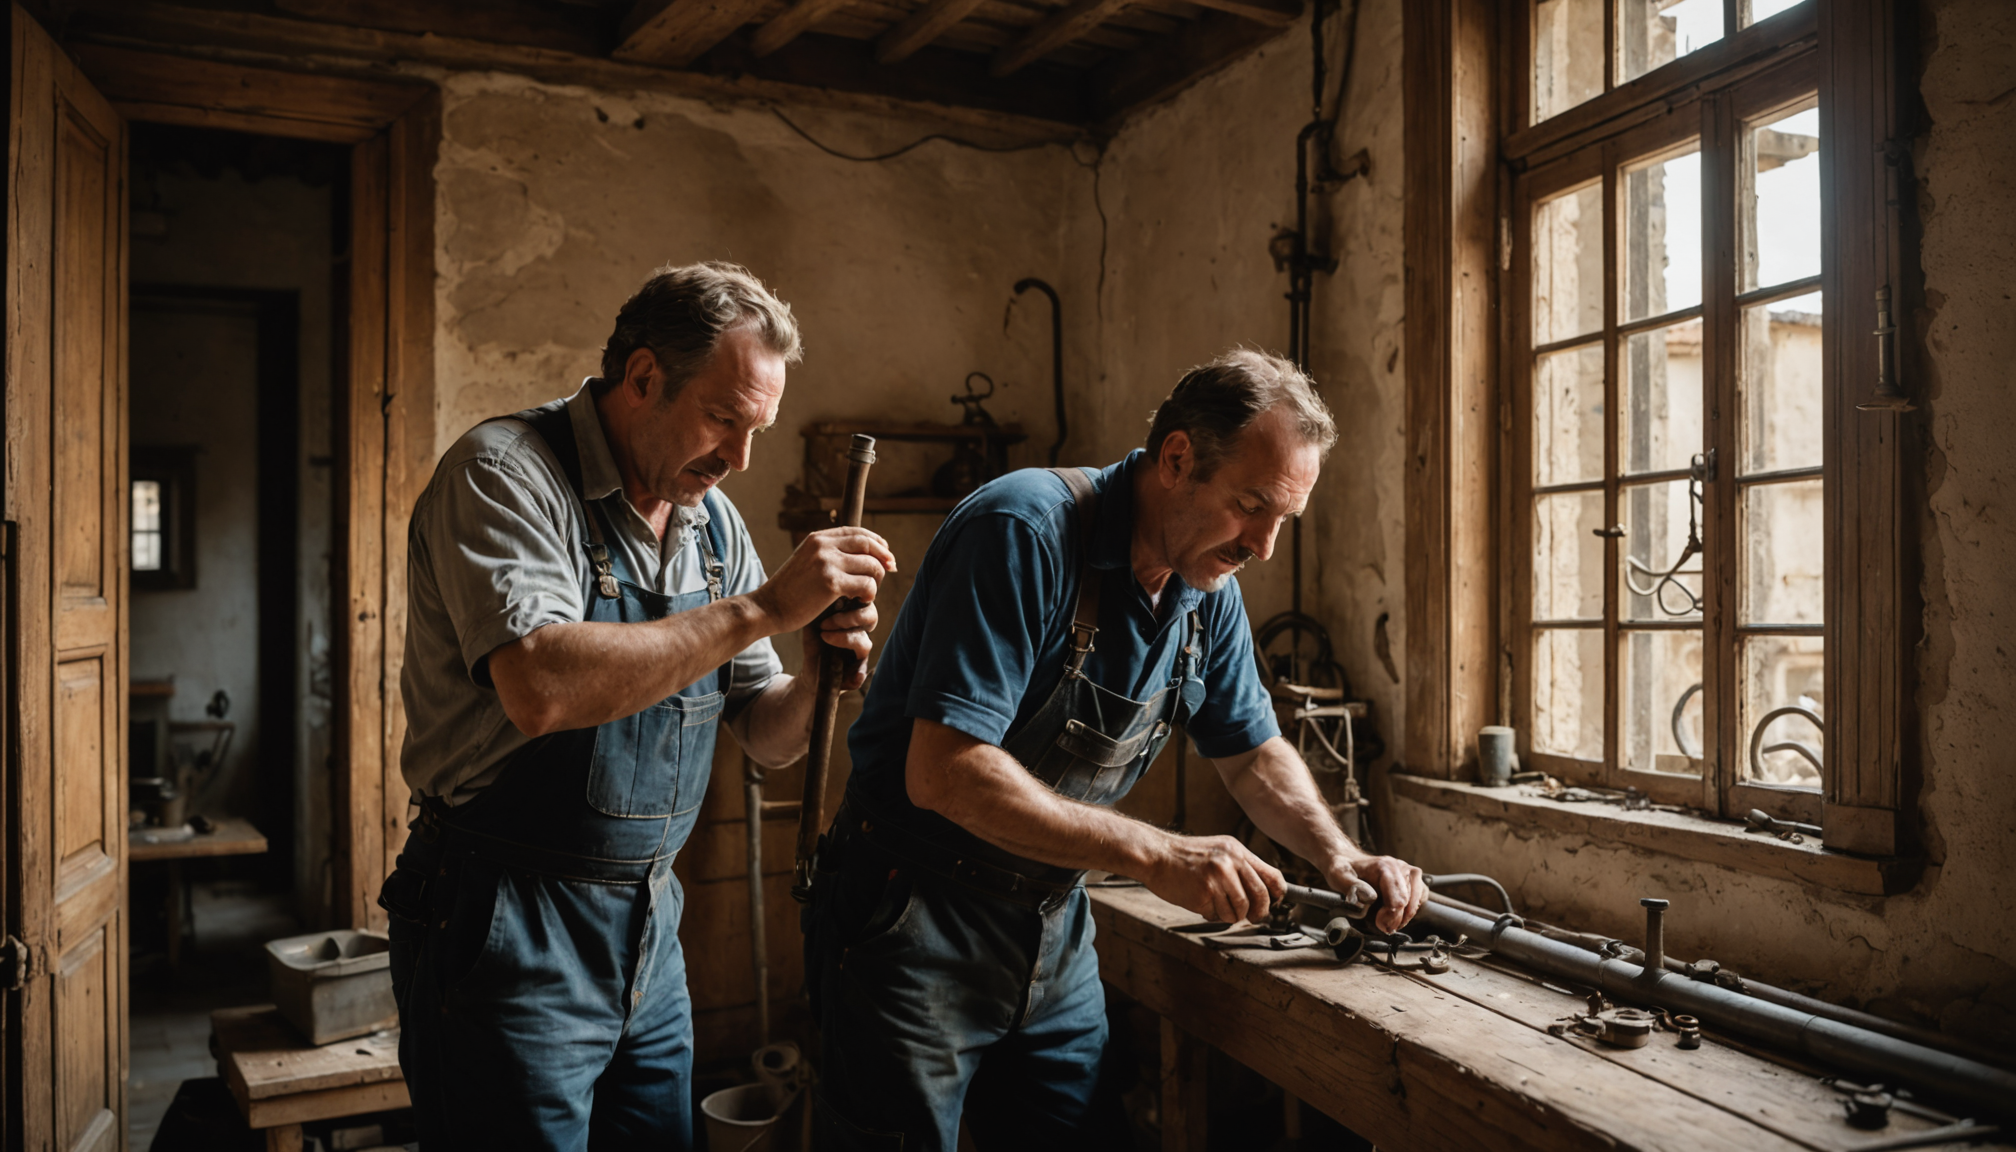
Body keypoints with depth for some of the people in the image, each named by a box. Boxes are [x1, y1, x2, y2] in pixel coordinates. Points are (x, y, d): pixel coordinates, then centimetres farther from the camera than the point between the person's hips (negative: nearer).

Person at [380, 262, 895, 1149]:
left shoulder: (713, 521, 7)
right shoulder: (504, 471, -14)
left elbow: (764, 736, 10)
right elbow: (543, 690, -31)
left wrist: (817, 678, -12)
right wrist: (762, 607, -27)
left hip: (648, 927, 7)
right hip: (507, 933, -6)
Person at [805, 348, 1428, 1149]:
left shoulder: (1209, 590, 0)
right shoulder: (1024, 534, -24)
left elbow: (1254, 753, 14)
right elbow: (944, 774, -30)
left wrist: (1337, 856, -5)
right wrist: (1155, 856, -31)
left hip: (1053, 929, 7)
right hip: (914, 924, -7)